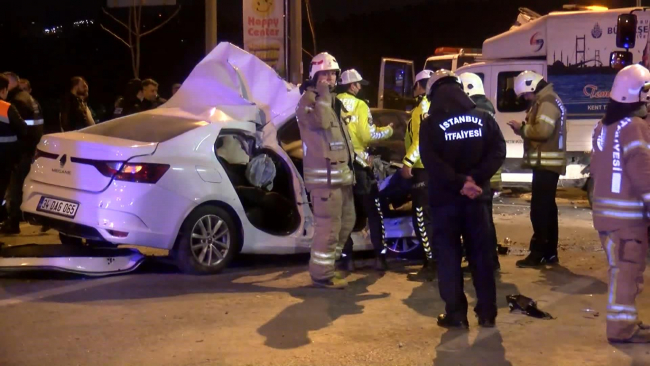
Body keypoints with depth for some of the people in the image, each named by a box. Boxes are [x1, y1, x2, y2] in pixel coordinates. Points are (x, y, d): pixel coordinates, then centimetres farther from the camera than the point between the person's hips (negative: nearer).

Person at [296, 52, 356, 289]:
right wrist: (323, 94, -20)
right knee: (329, 225, -11)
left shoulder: (332, 100, 22)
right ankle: (322, 273, -3)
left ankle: (326, 263, 28)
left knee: (347, 220, 17)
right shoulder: (308, 99, -7)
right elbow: (320, 122, -29)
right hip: (324, 175, -10)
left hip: (341, 173, 10)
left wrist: (350, 167, 24)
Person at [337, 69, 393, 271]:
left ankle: (347, 258, 8)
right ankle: (380, 257, 2)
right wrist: (388, 130, 4)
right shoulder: (359, 105, -7)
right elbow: (368, 135, -12)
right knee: (373, 211, 6)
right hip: (358, 163, -3)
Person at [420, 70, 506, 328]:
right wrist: (475, 178, -12)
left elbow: (431, 162, -17)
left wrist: (459, 183, -16)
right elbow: (498, 152, -3)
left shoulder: (431, 124, -5)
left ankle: (455, 313, 4)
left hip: (445, 197, -3)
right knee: (481, 252, 10)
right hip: (476, 196, 3)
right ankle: (487, 312, 13)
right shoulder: (484, 118, 5)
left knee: (449, 254, 4)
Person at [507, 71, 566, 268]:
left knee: (539, 208, -9)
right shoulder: (544, 100, 20)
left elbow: (543, 130, -25)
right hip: (547, 163, 11)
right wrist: (523, 129, 4)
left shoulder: (547, 102, -14)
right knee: (547, 207, 13)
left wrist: (522, 128, -11)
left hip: (546, 163, -11)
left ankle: (538, 253, -7)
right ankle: (549, 252, 19)